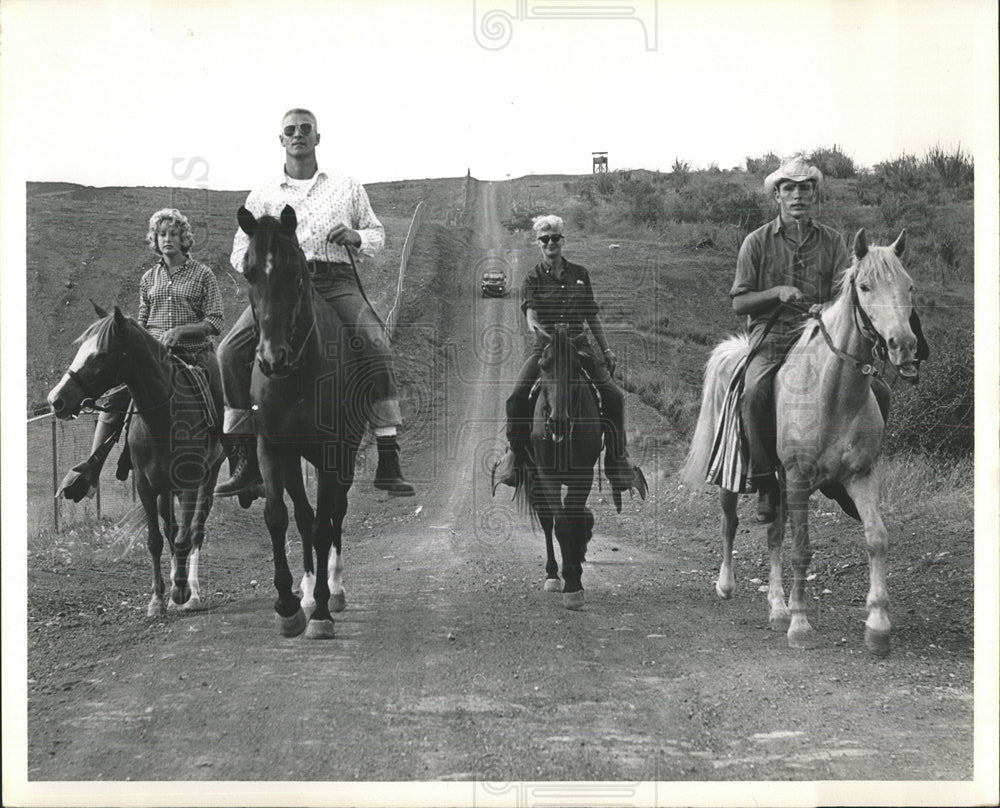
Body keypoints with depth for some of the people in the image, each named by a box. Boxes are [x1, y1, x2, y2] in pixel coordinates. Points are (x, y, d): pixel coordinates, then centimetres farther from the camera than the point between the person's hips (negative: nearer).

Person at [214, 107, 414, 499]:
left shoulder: (347, 187, 18)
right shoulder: (263, 196, 16)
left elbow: (377, 233, 23)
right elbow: (240, 250, 15)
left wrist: (357, 237, 0)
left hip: (336, 280, -1)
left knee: (376, 345, -28)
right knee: (231, 350, -20)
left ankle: (388, 462, -24)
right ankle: (246, 462, -11)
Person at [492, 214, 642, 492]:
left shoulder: (579, 274, 11)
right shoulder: (534, 279, 3)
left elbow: (592, 315, 15)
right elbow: (530, 313, -10)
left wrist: (606, 349, 12)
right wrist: (536, 326, -32)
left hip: (579, 344, 2)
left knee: (614, 397, -14)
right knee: (517, 398, -21)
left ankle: (617, 456, 1)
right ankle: (514, 452, 0)